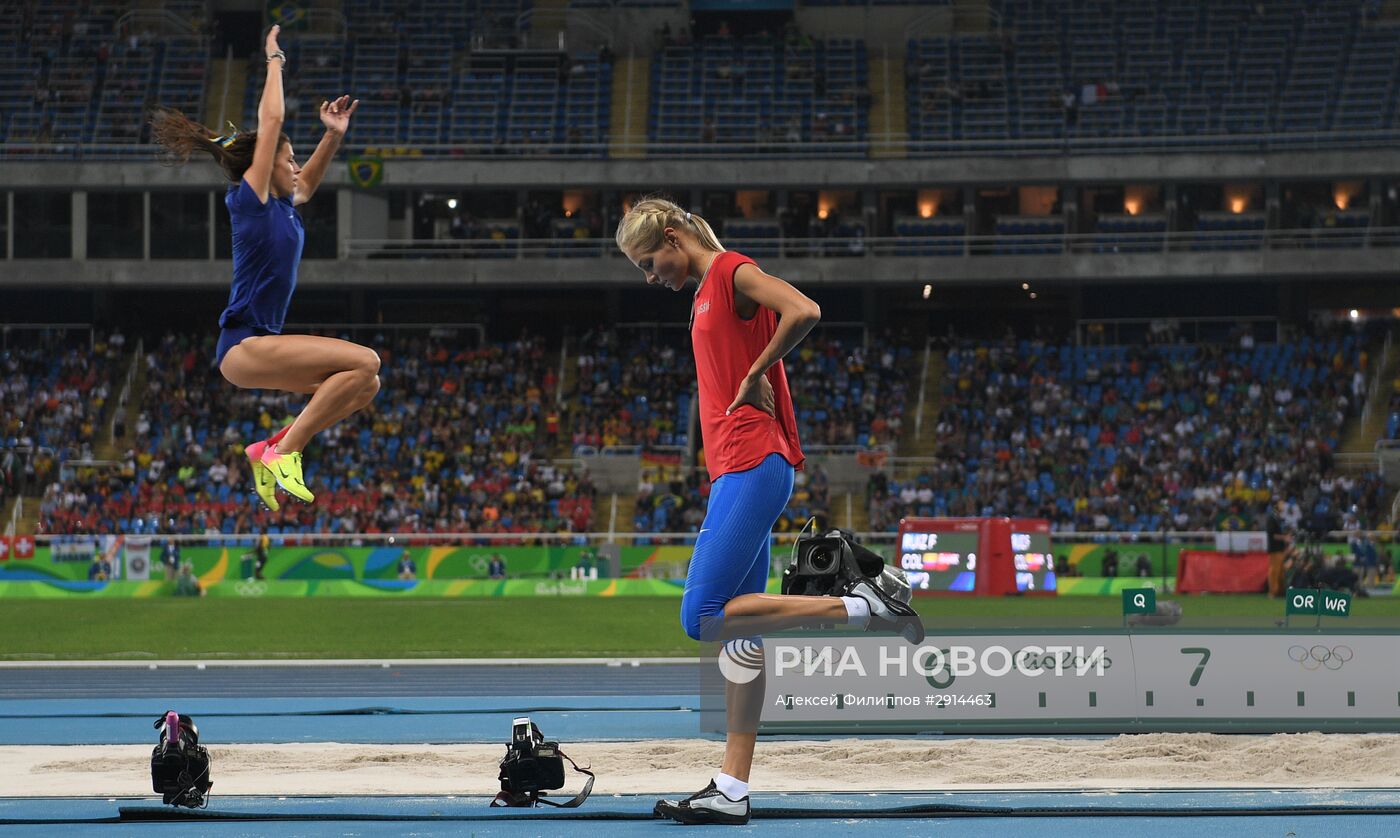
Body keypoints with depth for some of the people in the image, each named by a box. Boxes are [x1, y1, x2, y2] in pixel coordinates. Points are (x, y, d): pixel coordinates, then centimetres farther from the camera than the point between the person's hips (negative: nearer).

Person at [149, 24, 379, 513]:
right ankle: (284, 452, -17)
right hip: (243, 347, -9)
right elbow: (270, 121, -6)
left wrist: (333, 136, 23)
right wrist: (274, 60, 6)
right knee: (363, 361, -20)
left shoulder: (282, 206, 15)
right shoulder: (248, 200, -7)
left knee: (366, 385, 10)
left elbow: (307, 185, 37)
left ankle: (270, 449, 8)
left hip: (262, 343, 9)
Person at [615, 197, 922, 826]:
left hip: (752, 467, -10)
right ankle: (731, 790, 3)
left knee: (704, 618, -17)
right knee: (736, 629, 5)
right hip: (733, 473, 10)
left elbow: (803, 311, -24)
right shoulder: (706, 291, 22)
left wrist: (755, 375, -12)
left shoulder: (735, 273, -6)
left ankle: (858, 609, -12)